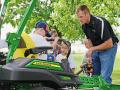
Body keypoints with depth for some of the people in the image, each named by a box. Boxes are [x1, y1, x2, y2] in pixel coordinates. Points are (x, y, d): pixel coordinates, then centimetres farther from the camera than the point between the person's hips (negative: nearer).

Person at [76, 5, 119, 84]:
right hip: (96, 49, 8)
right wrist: (90, 55, -3)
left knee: (104, 77, -15)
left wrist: (92, 49, -22)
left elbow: (109, 44, -27)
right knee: (94, 75, 6)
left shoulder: (100, 23, -27)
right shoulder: (84, 26, -2)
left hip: (109, 48, -7)